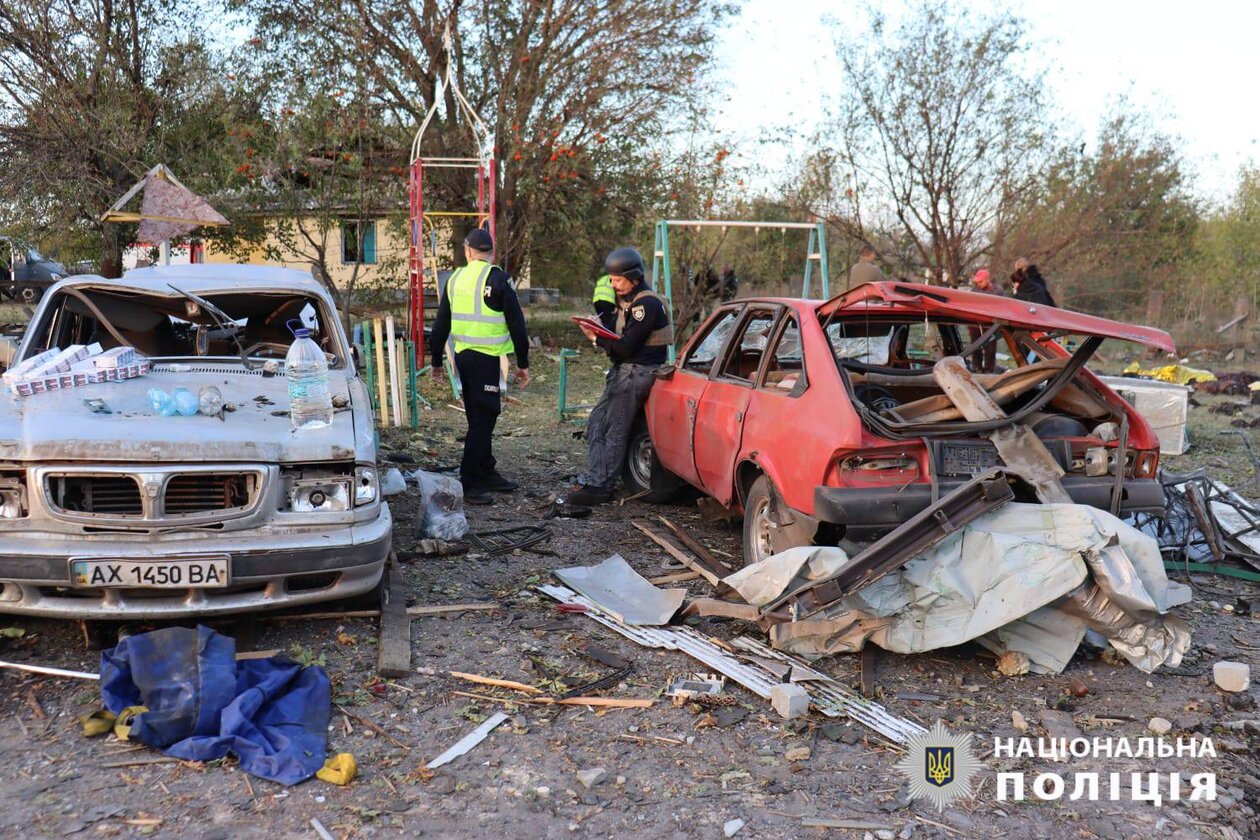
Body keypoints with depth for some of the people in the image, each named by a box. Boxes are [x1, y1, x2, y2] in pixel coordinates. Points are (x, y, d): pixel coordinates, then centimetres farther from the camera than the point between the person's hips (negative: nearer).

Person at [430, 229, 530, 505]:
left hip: (462, 355, 7)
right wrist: (523, 363, -2)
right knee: (482, 418, -5)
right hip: (485, 357, -7)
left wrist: (437, 361, 22)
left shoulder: (455, 279, 9)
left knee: (479, 417, 17)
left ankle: (487, 474, 27)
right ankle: (469, 484, -6)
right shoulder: (497, 278, -9)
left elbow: (441, 324, 14)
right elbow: (516, 323, -9)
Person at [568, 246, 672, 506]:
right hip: (623, 371, 10)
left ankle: (601, 488, -2)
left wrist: (598, 338, -19)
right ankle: (596, 483, 9)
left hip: (637, 374, -10)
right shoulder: (627, 301, 16)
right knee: (596, 424, 7)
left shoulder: (647, 304, -15)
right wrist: (598, 332, -2)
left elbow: (627, 347, -20)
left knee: (615, 433, -7)